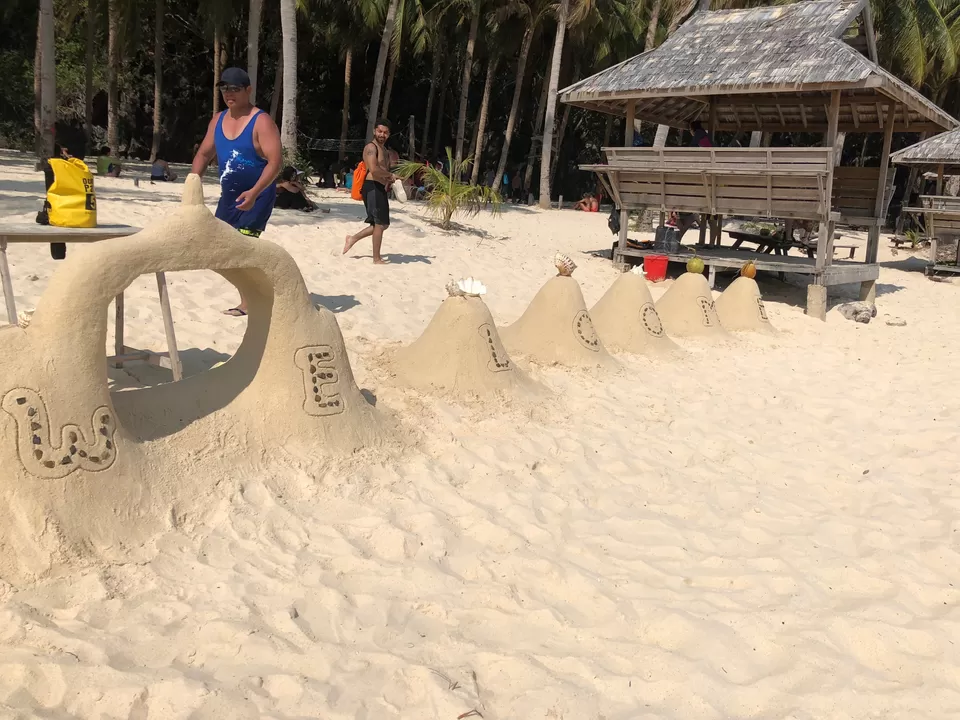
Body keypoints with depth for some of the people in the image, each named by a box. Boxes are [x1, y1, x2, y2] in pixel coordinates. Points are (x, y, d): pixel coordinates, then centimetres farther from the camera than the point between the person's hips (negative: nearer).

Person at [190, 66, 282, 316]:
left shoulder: (261, 122, -15)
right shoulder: (218, 120, 8)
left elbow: (275, 162, -23)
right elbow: (203, 154, 15)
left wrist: (254, 192, -35)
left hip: (257, 195, -8)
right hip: (229, 194, 8)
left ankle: (248, 303, -7)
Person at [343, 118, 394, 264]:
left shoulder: (383, 149, 21)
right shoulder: (371, 147, -10)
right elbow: (374, 170, -25)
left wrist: (389, 181, 4)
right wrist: (390, 175, -10)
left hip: (380, 188, 10)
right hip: (373, 188, -10)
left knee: (383, 224, 16)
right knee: (380, 223, -4)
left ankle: (353, 239, 26)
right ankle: (377, 259, 4)